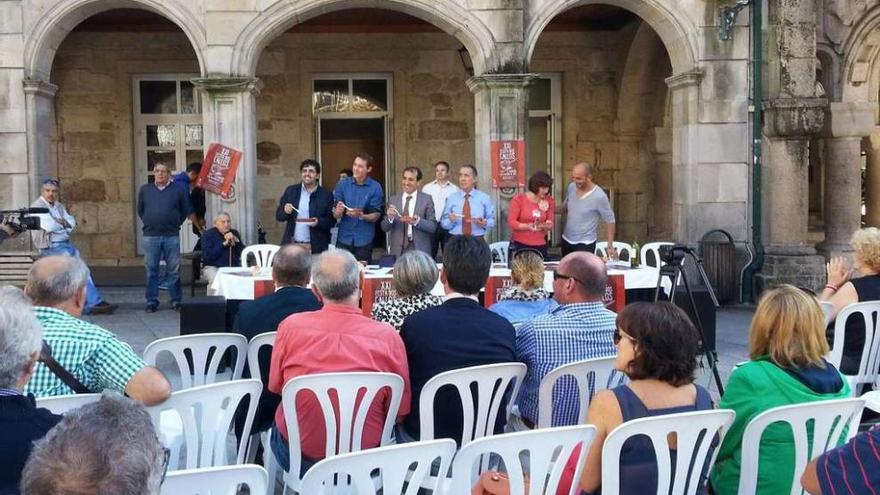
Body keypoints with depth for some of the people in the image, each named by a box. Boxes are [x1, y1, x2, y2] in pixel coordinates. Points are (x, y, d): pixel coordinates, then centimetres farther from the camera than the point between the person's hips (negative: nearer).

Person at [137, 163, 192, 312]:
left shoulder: (178, 190, 4)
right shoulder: (145, 190, 9)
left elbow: (185, 210, 12)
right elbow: (140, 210, 19)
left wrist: (176, 223, 8)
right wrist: (149, 223, 12)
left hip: (171, 236, -1)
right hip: (150, 236, 1)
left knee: (173, 270, 2)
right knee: (151, 270, 4)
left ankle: (176, 301, 10)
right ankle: (152, 301, 10)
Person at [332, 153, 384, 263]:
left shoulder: (375, 188, -3)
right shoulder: (342, 184, 3)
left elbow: (376, 215, -3)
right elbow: (335, 215, 1)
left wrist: (361, 216, -22)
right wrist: (338, 212, -22)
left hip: (364, 240, -1)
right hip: (344, 238, 1)